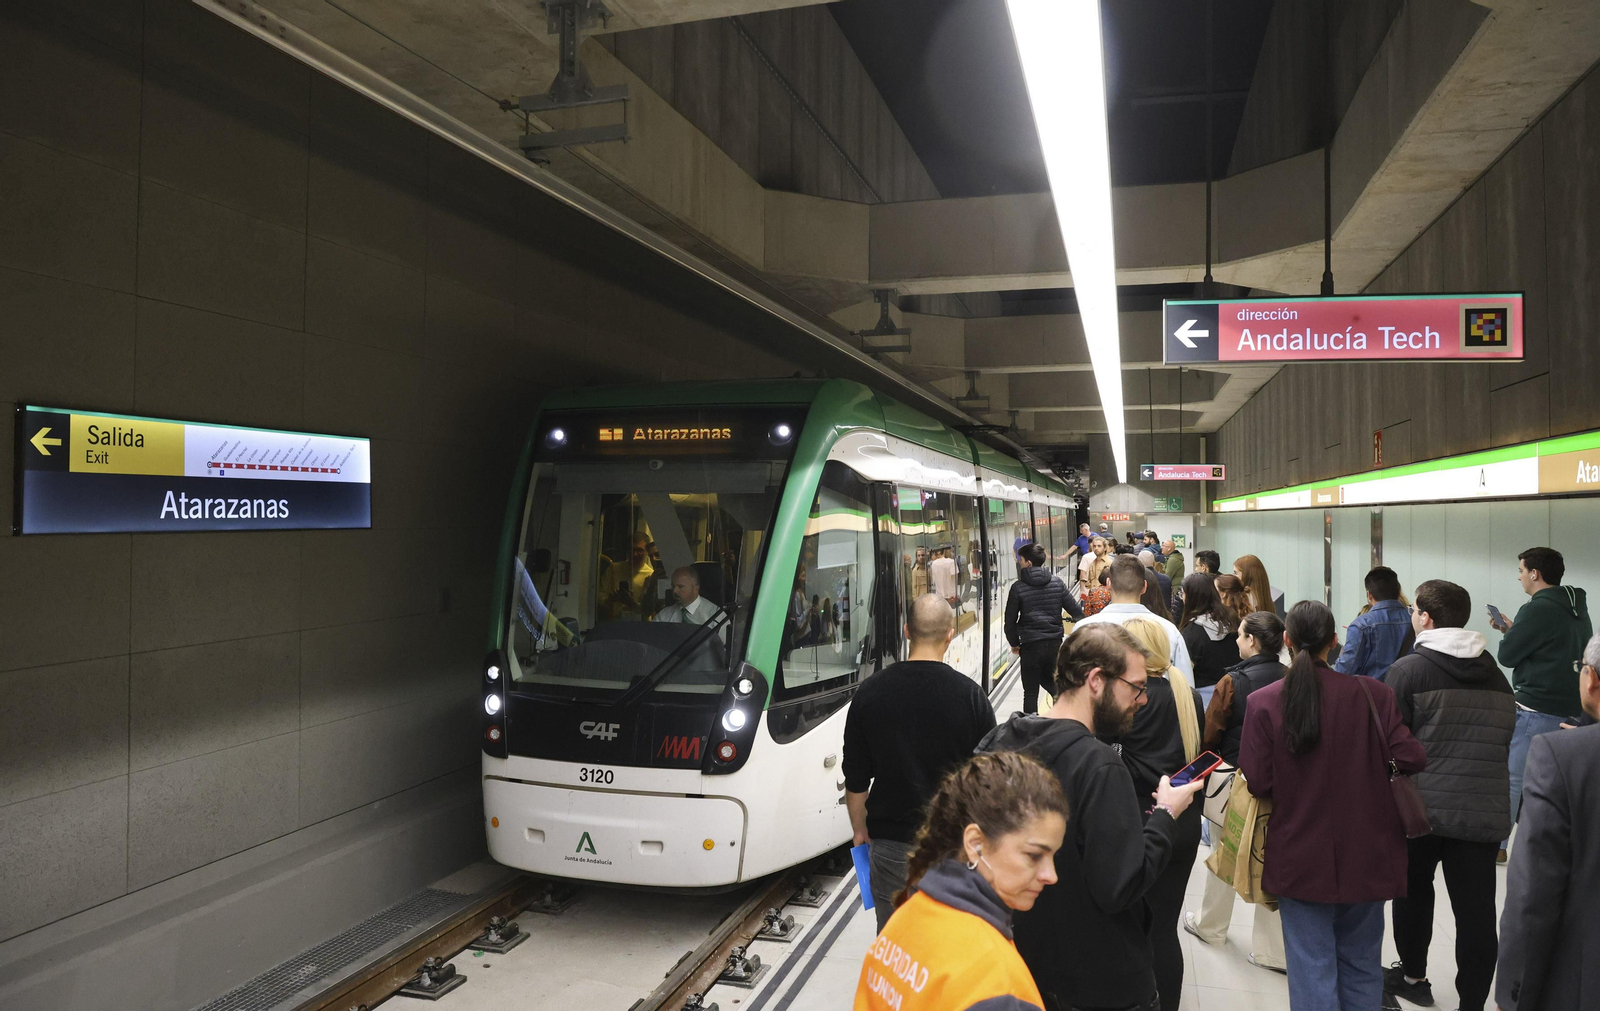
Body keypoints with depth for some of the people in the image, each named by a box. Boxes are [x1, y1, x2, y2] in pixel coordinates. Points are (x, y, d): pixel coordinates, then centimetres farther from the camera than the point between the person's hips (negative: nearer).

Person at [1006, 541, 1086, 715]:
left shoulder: (1018, 587, -8)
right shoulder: (1057, 582, 0)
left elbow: (1010, 621, -4)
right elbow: (1075, 610, 1)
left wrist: (1014, 643, 11)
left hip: (1030, 645, -4)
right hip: (1055, 642, 4)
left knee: (1031, 692, 5)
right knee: (1050, 683, 25)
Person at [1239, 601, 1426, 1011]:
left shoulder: (1263, 702, -14)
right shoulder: (1372, 693, -11)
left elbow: (1258, 783, -12)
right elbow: (1412, 760, -11)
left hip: (1301, 858, -2)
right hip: (1366, 856, 2)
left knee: (1312, 967, 8)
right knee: (1361, 963, 20)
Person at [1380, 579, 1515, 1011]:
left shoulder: (1408, 669, -7)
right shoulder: (1496, 675, 10)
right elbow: (1505, 741, 19)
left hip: (1421, 807, -3)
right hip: (1485, 811, 3)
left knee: (1414, 891, 17)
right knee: (1476, 910, 5)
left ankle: (1412, 976, 33)